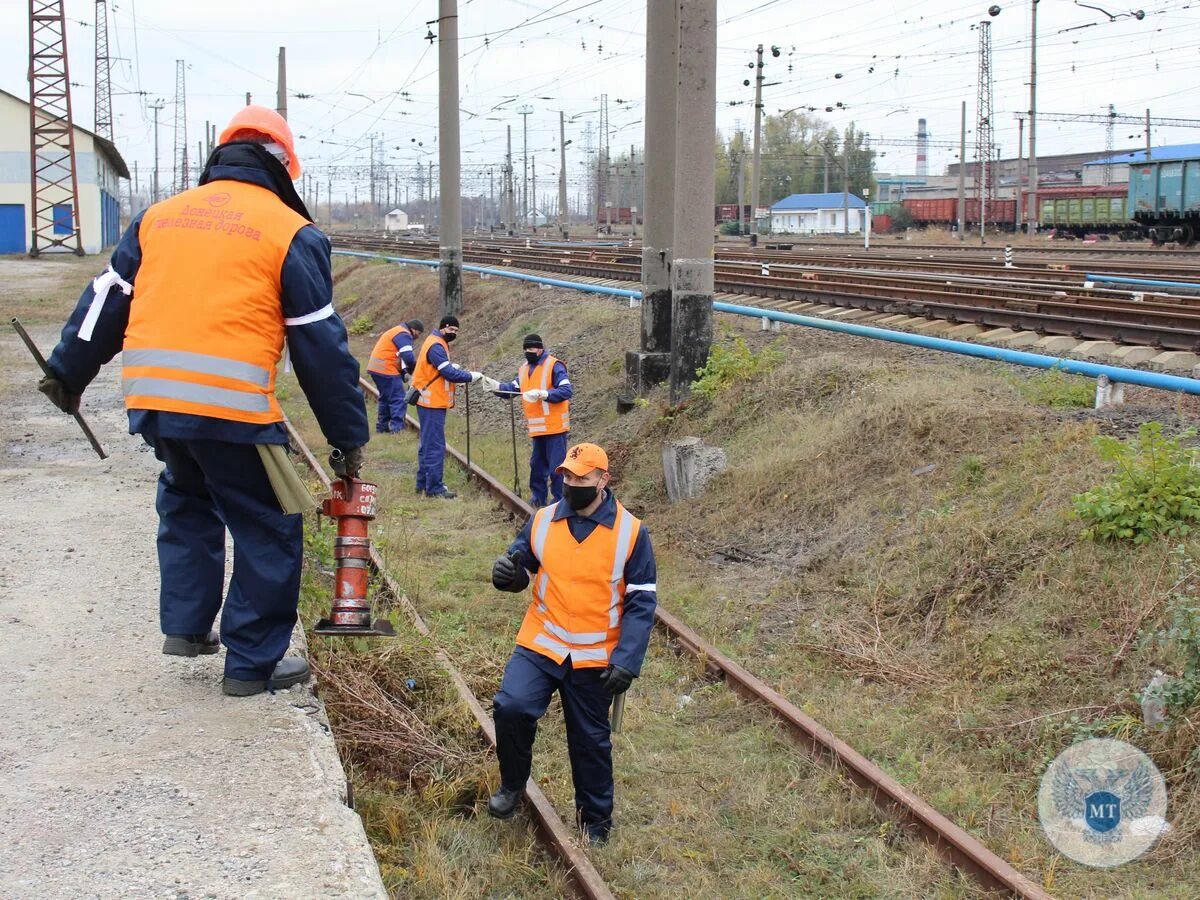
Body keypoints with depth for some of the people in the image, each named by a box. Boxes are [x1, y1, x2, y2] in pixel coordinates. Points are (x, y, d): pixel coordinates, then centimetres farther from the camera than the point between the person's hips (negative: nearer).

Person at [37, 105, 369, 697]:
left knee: (187, 500, 30)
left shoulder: (159, 217, 16)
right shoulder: (290, 232, 2)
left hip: (150, 399, 6)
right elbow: (321, 345, 2)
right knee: (268, 529, 8)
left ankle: (185, 625, 28)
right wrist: (348, 437, 8)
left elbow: (107, 300, 21)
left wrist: (68, 373, 32)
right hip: (233, 407, -5)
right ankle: (252, 664, 12)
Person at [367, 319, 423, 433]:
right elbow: (408, 357, -21)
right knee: (398, 399, -9)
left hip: (376, 368, 10)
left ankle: (382, 426, 24)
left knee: (386, 398, 19)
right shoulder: (404, 335, -12)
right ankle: (397, 428, -13)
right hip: (385, 370, -10)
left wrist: (404, 372, 11)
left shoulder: (397, 332, 21)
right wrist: (414, 371, -4)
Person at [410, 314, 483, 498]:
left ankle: (423, 483, 23)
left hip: (432, 402, 11)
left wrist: (454, 367, -1)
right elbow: (449, 373, -22)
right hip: (432, 403, -11)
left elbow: (444, 368, 16)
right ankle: (434, 488, -7)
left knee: (428, 444, 16)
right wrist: (471, 376, -14)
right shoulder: (436, 346, -17)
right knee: (435, 446, -8)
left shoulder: (438, 344, 16)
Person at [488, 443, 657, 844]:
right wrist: (509, 573, -13)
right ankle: (512, 785, 5)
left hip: (594, 658, -1)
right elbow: (523, 568, 13)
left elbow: (641, 603, -6)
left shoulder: (630, 532, -7)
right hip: (540, 645, 1)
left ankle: (596, 820, 33)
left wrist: (627, 661, -15)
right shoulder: (542, 522, 0)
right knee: (512, 707, -22)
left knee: (591, 741, 11)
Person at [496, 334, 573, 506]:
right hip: (536, 429, 8)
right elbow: (512, 388, 7)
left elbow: (567, 391, -21)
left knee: (556, 466, -5)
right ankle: (538, 497, 28)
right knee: (537, 465, 17)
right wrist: (496, 386, -12)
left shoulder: (554, 366, -12)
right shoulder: (524, 369, 12)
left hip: (555, 427, -8)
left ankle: (560, 500, 2)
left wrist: (543, 394, -31)